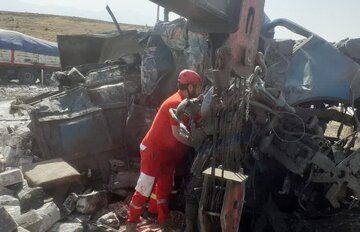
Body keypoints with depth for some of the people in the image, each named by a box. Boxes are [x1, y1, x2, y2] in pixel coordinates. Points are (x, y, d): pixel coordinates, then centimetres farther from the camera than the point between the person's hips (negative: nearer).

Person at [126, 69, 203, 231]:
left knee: (165, 188, 19)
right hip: (153, 152, -10)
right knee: (144, 189, -1)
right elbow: (178, 134, -27)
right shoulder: (177, 103, -23)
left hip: (168, 154, 10)